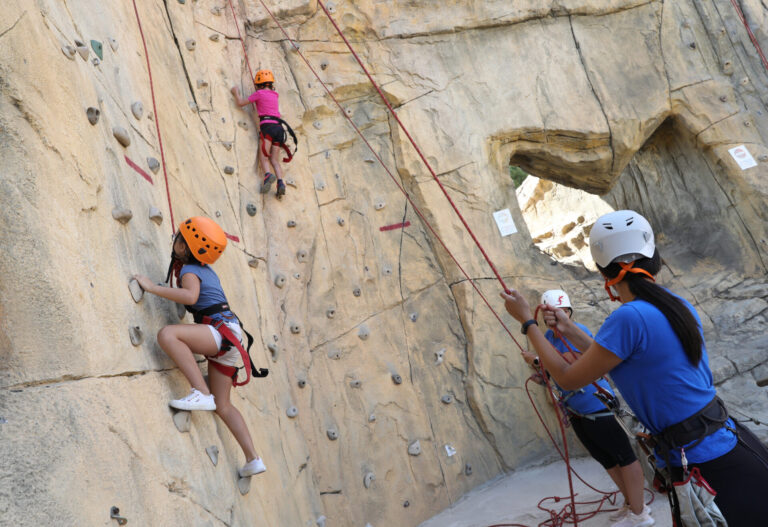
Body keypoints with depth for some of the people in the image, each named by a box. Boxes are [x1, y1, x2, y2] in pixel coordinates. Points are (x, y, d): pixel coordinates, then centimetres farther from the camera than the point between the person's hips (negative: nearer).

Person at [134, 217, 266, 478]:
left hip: (224, 330, -10)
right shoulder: (206, 269, 20)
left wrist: (152, 287, -22)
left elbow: (190, 296, -30)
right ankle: (253, 460, 13)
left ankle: (202, 394, -29)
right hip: (223, 339, 10)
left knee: (167, 334, -28)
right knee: (222, 405, 13)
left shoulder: (190, 270, -6)